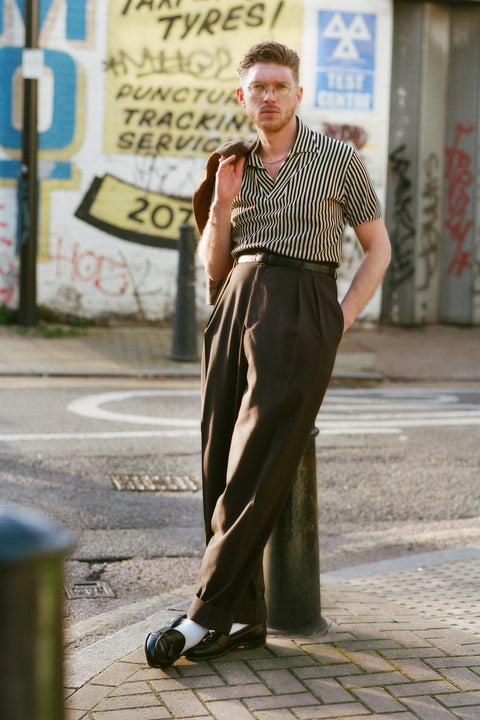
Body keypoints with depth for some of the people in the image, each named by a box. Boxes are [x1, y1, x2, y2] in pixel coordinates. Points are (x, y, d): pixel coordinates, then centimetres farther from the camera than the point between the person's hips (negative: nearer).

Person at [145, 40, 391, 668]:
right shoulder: (235, 168, 18)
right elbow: (214, 268, 17)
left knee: (257, 464, -13)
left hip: (302, 310, -4)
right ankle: (245, 617, 6)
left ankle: (209, 612, -7)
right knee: (220, 462, -3)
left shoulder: (339, 159, 7)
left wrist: (340, 321, 1)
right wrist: (222, 204, 1)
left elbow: (378, 247, 12)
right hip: (238, 307, 5)